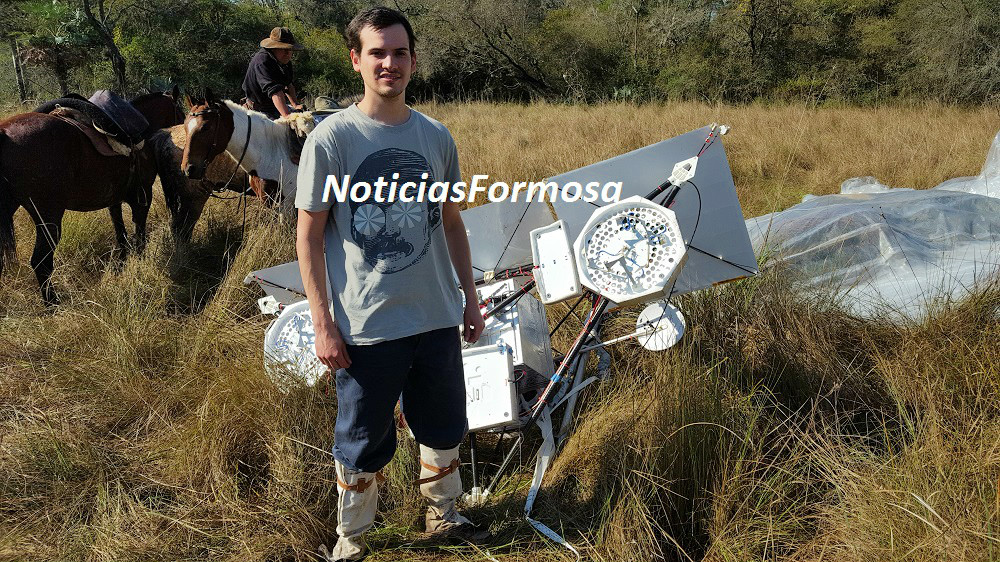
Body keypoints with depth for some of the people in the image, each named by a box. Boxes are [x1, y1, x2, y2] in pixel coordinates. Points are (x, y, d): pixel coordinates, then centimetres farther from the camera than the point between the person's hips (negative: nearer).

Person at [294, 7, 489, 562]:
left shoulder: (435, 136, 3)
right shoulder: (331, 138, -10)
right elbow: (309, 236, -8)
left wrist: (470, 297, 13)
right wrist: (323, 323, -11)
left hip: (437, 319, 4)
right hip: (367, 327, -4)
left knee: (444, 429, 20)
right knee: (362, 442, 10)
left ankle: (443, 515, 44)